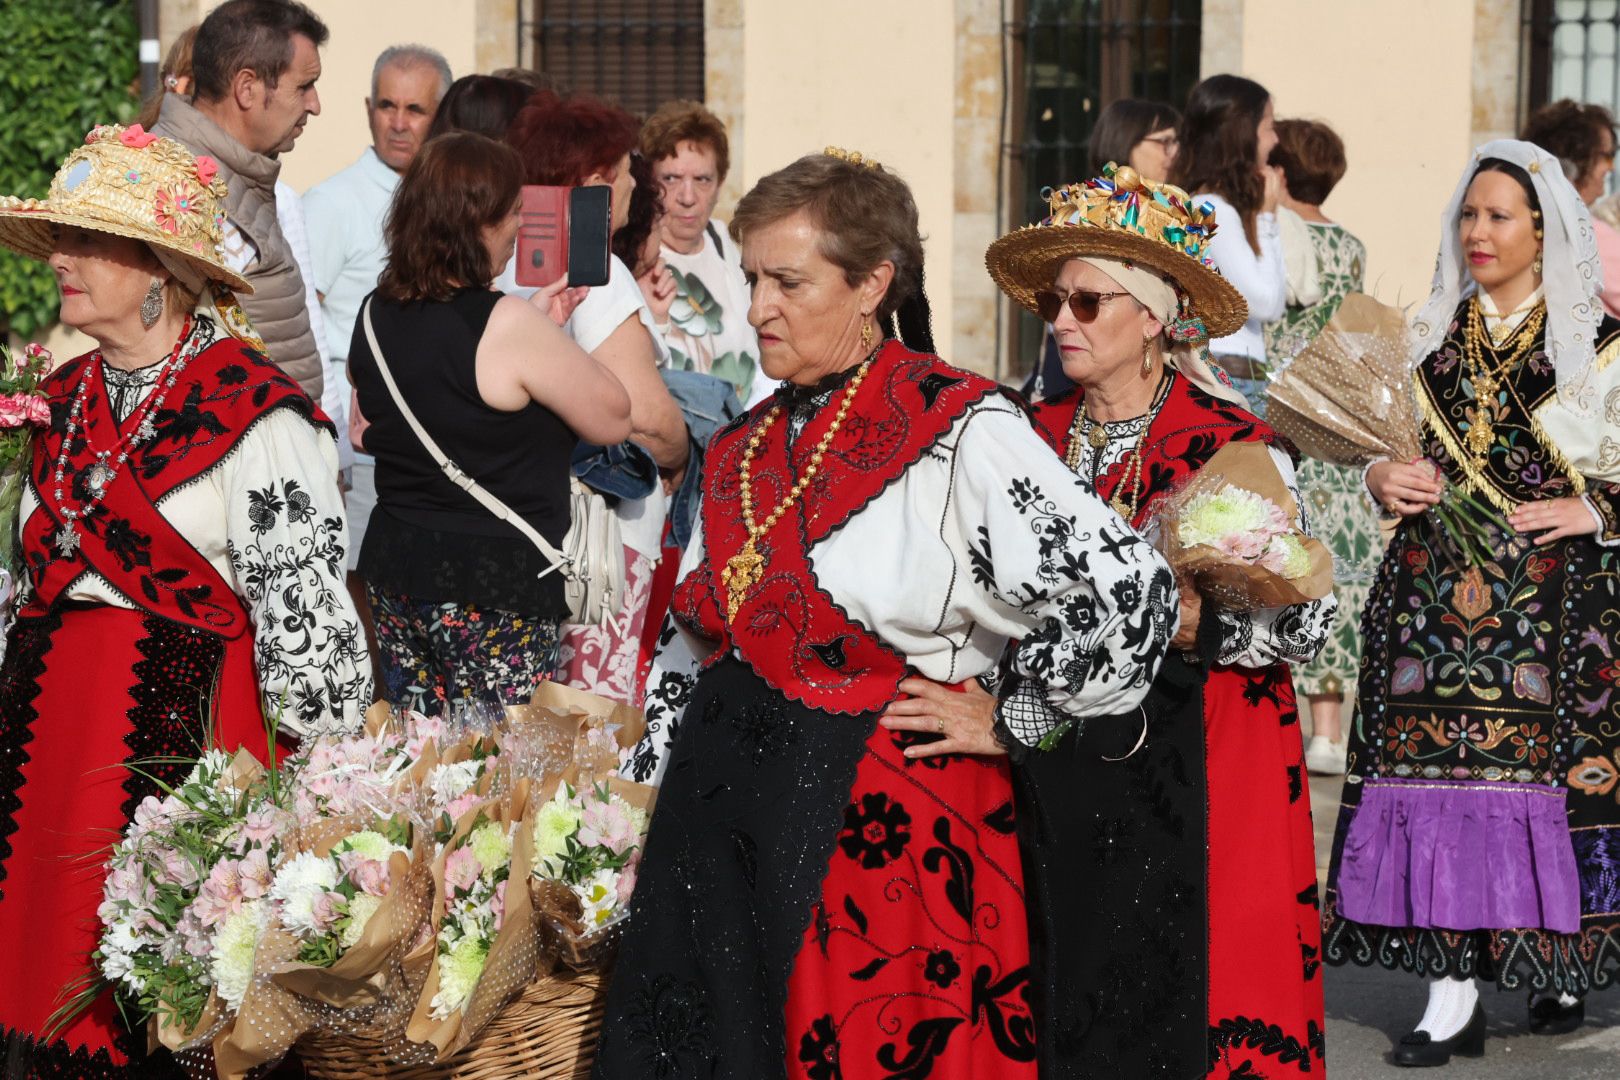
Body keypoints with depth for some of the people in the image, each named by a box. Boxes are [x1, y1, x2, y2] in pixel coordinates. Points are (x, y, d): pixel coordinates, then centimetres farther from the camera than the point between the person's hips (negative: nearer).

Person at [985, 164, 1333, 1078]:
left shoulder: (1233, 445, -8)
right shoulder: (1042, 437, 9)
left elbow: (1307, 622, -9)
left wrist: (1190, 625, -22)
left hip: (1191, 780, -5)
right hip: (1060, 771, 5)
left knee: (1177, 1004, -5)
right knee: (1067, 1002, 4)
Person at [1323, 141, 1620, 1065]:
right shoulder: (1431, 335, 14)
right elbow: (1390, 453, 21)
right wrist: (1384, 480, 0)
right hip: (1435, 581, 3)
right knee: (1439, 770, -5)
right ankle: (1454, 995, -5)